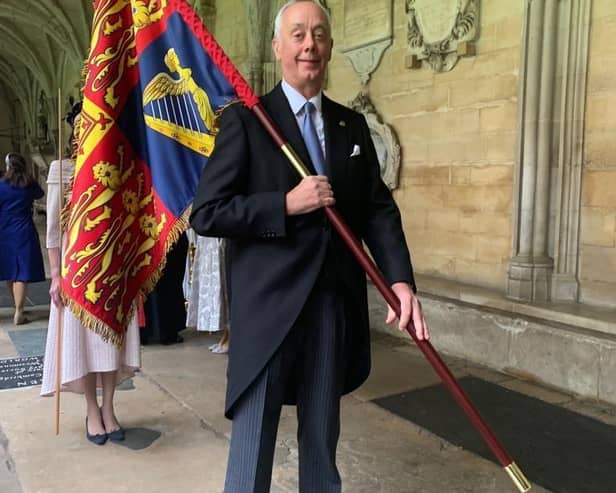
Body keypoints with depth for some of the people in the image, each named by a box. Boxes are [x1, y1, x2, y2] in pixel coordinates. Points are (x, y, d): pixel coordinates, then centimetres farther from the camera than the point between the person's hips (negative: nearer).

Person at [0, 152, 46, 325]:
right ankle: (18, 313, -6)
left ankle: (18, 307, 31)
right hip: (24, 233, -1)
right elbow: (40, 194, 20)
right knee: (22, 273, -2)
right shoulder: (30, 185, -2)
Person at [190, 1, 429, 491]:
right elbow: (205, 214, -9)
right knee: (253, 438, 7)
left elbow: (379, 208, 5)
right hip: (269, 304, -4)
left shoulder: (352, 125, 10)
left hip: (336, 304, 5)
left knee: (323, 437, 18)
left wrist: (401, 278, -9)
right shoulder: (245, 120, -4)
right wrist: (286, 204, -18)